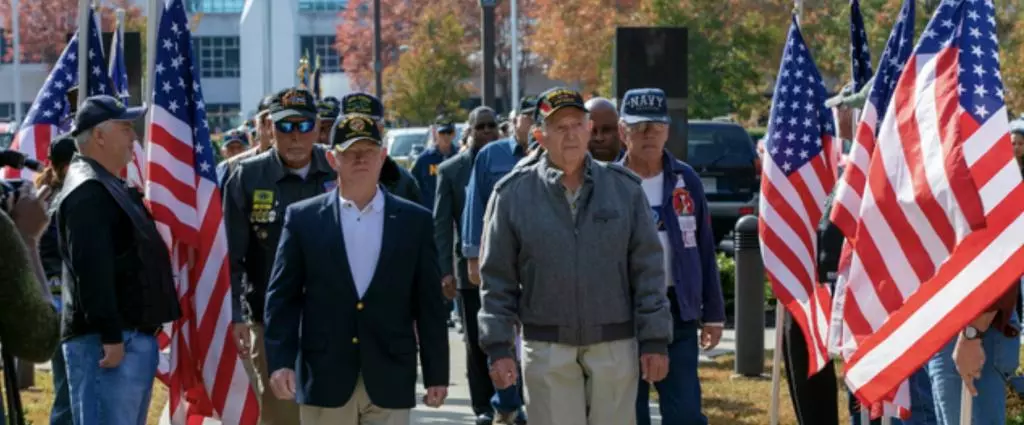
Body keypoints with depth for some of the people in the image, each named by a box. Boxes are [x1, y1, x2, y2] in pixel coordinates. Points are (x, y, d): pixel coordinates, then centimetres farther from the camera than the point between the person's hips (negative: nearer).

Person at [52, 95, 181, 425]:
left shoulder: (110, 187, 20)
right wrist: (110, 336, -26)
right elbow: (91, 270, -23)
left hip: (135, 336, 11)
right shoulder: (87, 191, -14)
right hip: (109, 343, -11)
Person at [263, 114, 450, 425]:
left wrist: (436, 374, 4)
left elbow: (429, 304, 6)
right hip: (324, 379, 0)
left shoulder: (414, 221, 6)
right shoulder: (303, 218, 4)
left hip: (389, 383, 0)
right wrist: (280, 362, -8)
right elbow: (282, 297, 3)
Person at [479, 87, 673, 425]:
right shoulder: (513, 194, 1)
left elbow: (648, 270, 4)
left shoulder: (624, 188, 4)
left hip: (615, 347, 1)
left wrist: (655, 341, -1)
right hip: (547, 349, -1)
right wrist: (498, 347, -3)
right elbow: (497, 280, 3)